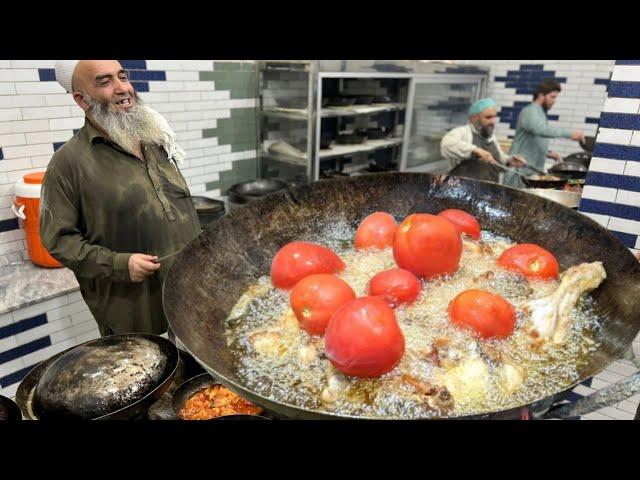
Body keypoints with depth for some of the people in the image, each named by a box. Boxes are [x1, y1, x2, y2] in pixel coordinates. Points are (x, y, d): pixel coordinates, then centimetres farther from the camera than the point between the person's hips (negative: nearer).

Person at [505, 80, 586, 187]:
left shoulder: (541, 114, 21)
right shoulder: (530, 112, -9)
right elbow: (541, 129, -31)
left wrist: (549, 153, 9)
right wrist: (569, 134, -35)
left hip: (534, 171, 9)